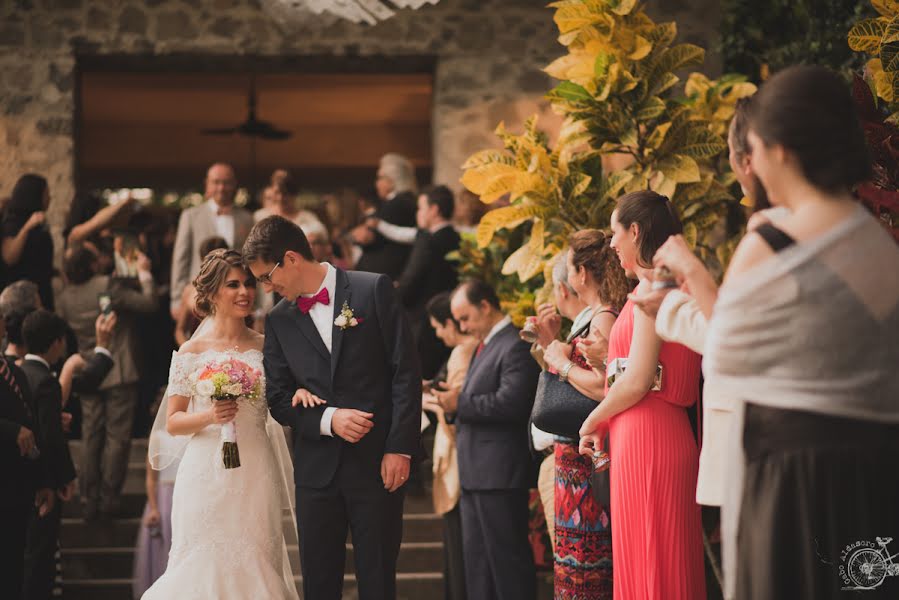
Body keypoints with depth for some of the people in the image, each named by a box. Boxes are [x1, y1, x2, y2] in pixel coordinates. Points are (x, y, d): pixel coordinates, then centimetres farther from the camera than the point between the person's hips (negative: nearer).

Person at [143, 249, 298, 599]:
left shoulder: (265, 347, 7)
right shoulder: (192, 352, 0)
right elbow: (173, 423, 1)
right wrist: (210, 416, -17)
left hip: (256, 477, 2)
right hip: (208, 476, -2)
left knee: (255, 566, 3)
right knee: (208, 567, -2)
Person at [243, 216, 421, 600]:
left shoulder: (373, 290, -2)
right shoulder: (278, 320, 9)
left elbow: (405, 373, -4)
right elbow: (279, 400, 7)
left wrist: (400, 448, -10)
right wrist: (328, 419, -12)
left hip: (377, 464, -3)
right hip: (316, 468, 3)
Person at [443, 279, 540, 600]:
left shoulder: (515, 347, -13)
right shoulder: (485, 346, 19)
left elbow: (510, 403, -23)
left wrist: (460, 404, -16)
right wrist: (456, 405, 3)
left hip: (500, 474, -10)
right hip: (476, 475, 10)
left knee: (507, 557, -7)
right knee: (477, 560, 14)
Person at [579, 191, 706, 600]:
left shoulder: (650, 289, -11)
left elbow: (638, 381, -17)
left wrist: (594, 421, -3)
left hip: (646, 438, -10)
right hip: (651, 434, 10)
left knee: (648, 565, -7)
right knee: (665, 563, 9)